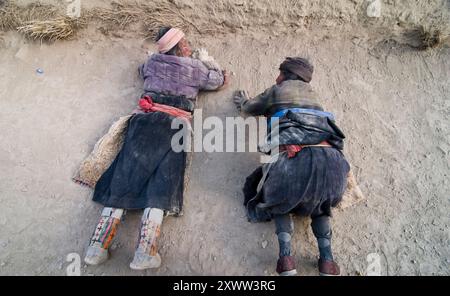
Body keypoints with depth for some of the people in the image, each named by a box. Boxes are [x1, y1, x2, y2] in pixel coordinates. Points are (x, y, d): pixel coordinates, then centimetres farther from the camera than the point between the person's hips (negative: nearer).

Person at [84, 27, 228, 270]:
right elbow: (220, 81, 28)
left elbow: (141, 71, 45)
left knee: (126, 177, -2)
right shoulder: (194, 67, 14)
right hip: (174, 125, -3)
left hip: (144, 122, 3)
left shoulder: (153, 61, 22)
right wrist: (222, 73, 50)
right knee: (162, 182, -9)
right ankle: (145, 252, -19)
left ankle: (97, 246, -8)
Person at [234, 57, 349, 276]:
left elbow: (250, 108, 35)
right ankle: (327, 259, 14)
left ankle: (286, 257, 5)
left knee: (280, 198, 24)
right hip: (332, 160, 4)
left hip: (297, 159, -4)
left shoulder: (277, 90, 18)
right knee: (320, 200, 31)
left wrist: (244, 102, 58)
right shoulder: (311, 94, 30)